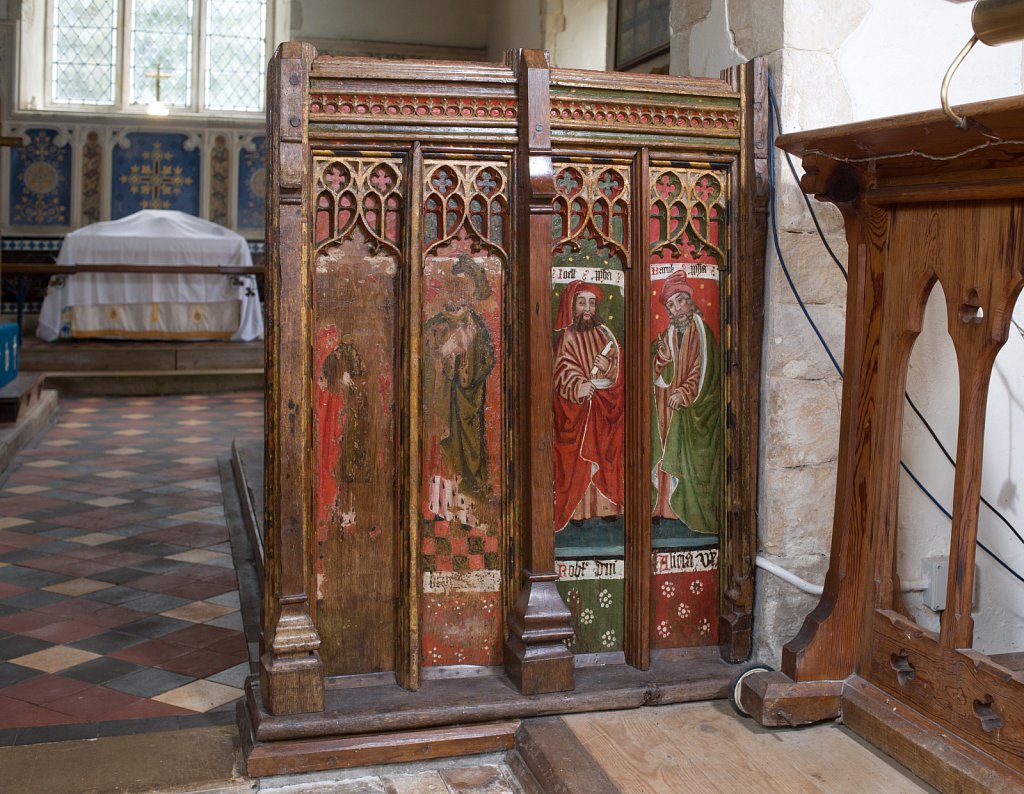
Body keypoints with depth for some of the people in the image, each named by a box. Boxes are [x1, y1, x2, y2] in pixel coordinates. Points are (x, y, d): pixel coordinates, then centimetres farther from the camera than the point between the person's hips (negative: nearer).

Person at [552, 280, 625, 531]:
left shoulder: (604, 333, 10)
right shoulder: (565, 337, 2)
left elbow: (618, 367, 4)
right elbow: (563, 369, -11)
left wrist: (607, 365, -19)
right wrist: (577, 386, -31)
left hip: (605, 407, 3)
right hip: (575, 408, -2)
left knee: (604, 454, 2)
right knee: (576, 456, -4)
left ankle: (606, 506, 10)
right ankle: (576, 509, 1)